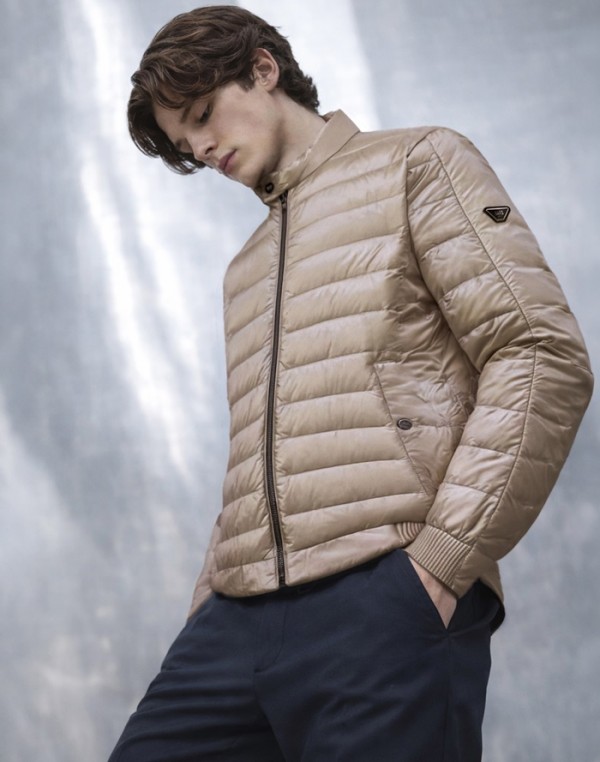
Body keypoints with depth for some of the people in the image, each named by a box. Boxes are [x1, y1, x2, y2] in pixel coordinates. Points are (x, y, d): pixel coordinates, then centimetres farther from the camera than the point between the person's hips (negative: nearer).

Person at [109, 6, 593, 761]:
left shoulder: (415, 163, 7)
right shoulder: (245, 269, 28)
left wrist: (443, 556, -14)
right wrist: (211, 590, 13)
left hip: (383, 605, -6)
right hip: (240, 618, 6)